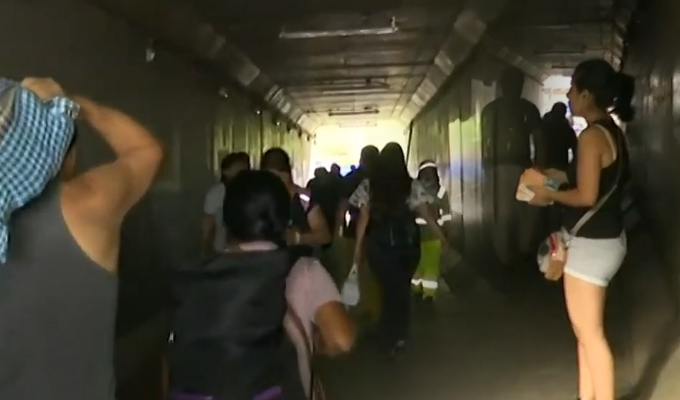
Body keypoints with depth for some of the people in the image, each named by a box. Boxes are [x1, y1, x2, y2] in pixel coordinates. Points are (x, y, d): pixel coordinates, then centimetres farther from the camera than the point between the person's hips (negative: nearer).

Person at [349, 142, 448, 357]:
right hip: (407, 244, 0)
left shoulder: (368, 185, -4)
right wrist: (443, 238, 6)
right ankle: (398, 335, 25)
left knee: (389, 289, 14)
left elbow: (363, 217, -6)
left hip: (379, 245, 0)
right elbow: (426, 214, -3)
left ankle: (392, 338, 20)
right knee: (403, 288, 17)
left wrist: (358, 246, -1)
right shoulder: (412, 185, -4)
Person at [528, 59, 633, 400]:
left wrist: (549, 195, -9)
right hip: (604, 239, 10)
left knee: (590, 334, 1)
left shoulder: (592, 135, -19)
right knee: (586, 331, 18)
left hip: (591, 243, -10)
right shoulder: (611, 132, 10)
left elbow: (586, 195, -24)